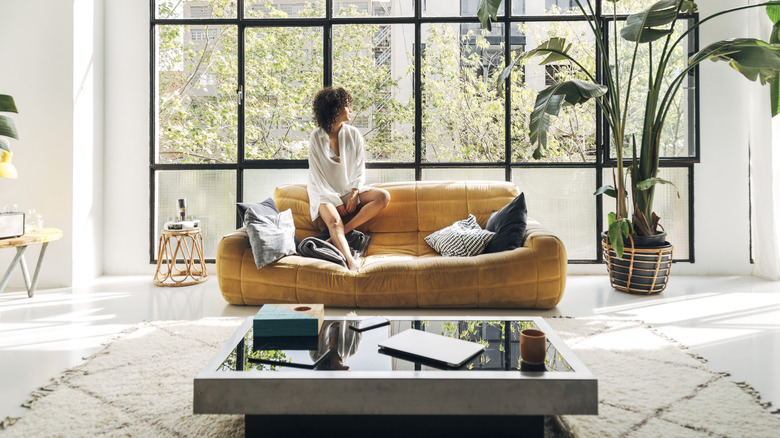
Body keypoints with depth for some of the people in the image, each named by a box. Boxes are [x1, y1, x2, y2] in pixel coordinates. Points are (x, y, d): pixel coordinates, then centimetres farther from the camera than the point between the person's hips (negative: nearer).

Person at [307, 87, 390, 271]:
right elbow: (317, 175, -9)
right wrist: (336, 202, -15)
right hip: (325, 192, -4)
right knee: (334, 221, -33)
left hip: (350, 189, 4)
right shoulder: (316, 137, -9)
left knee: (383, 197, -20)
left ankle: (344, 230, -23)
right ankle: (351, 263, -50)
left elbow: (360, 168, 6)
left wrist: (355, 192, -11)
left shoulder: (353, 134, 2)